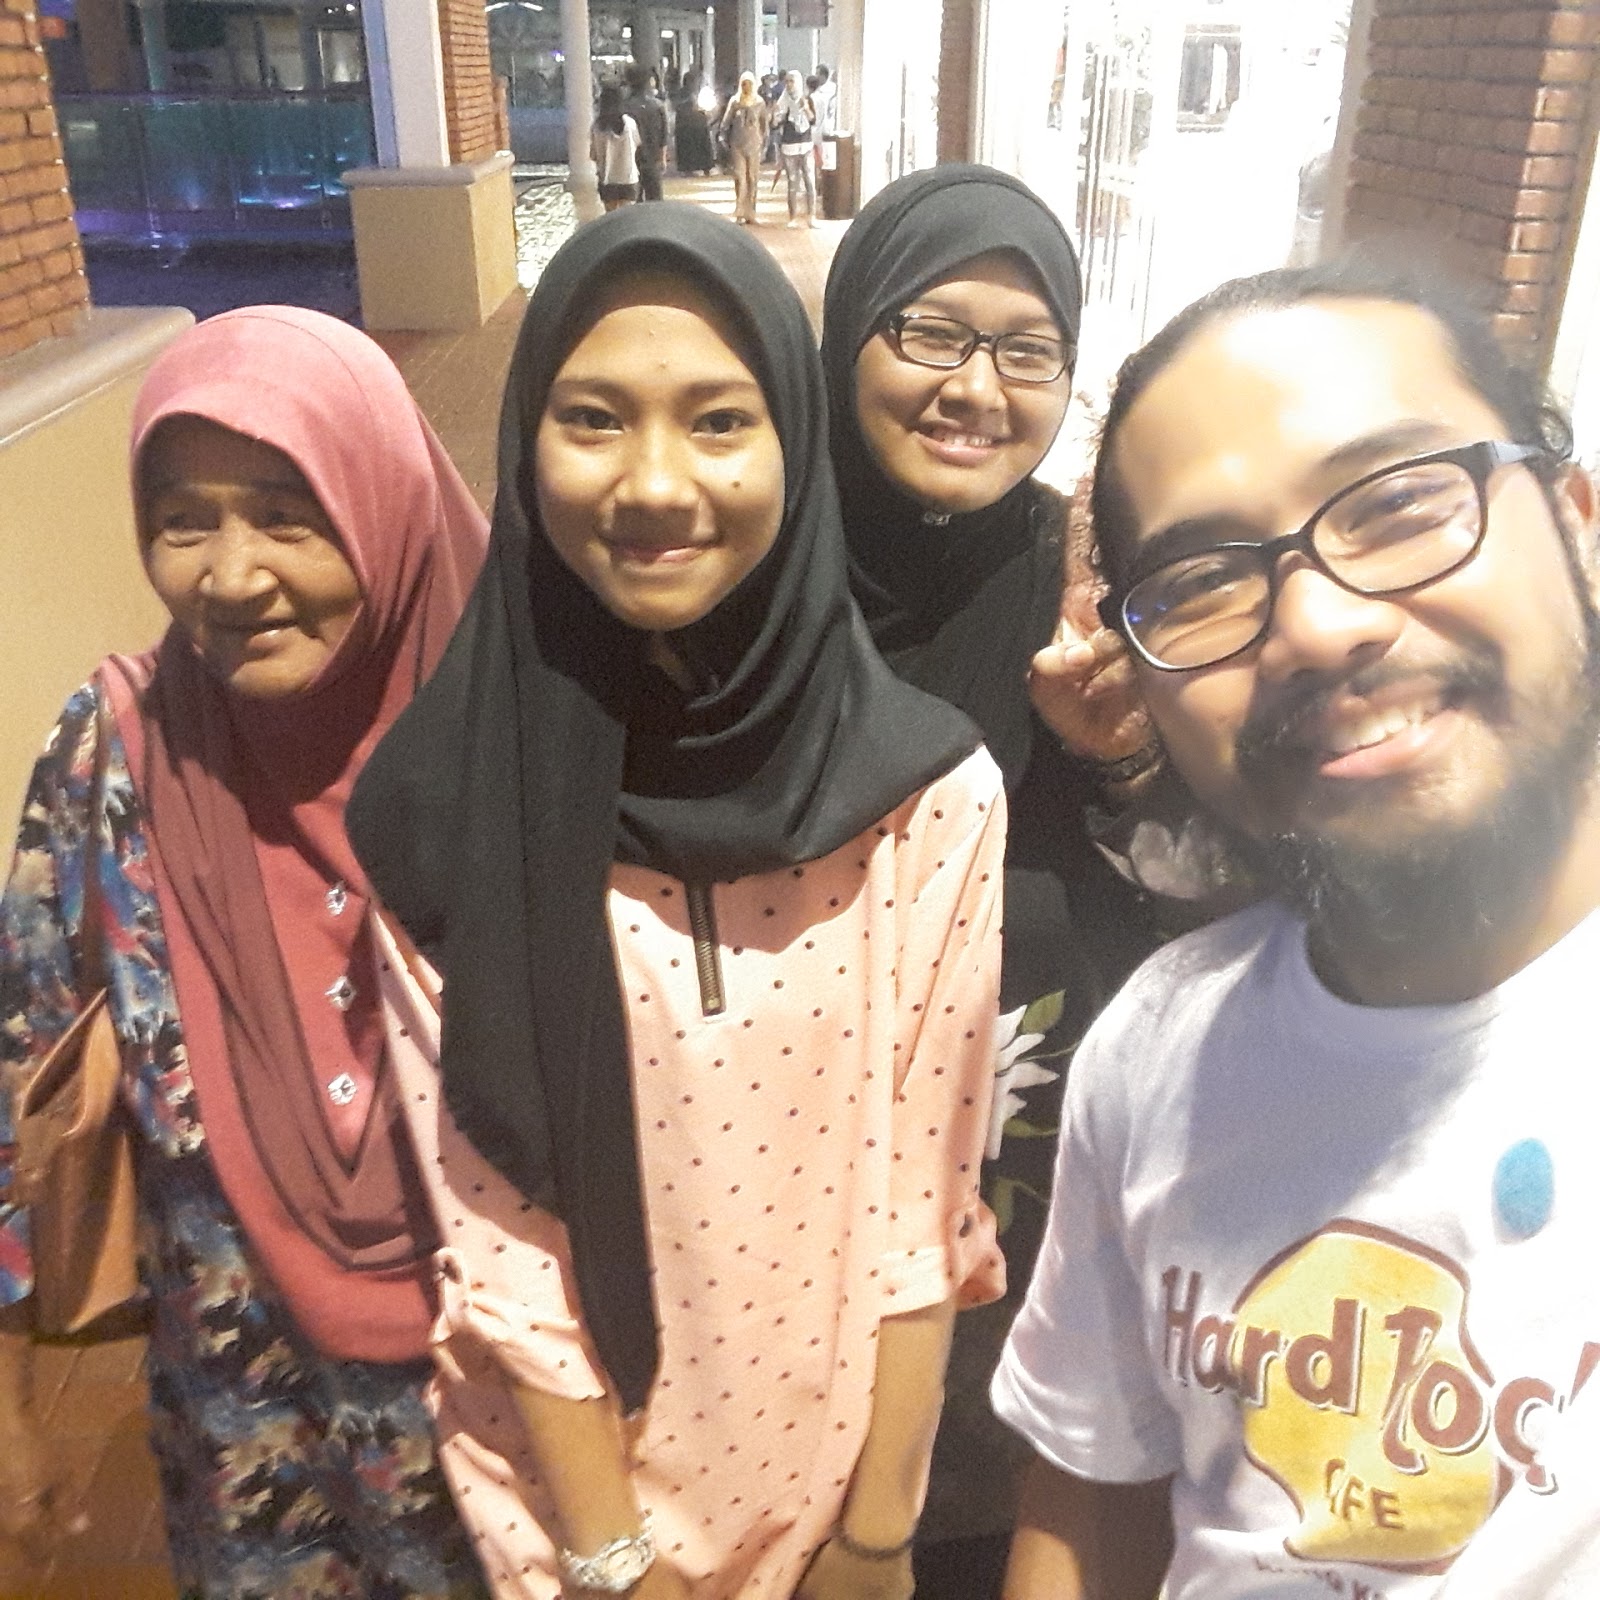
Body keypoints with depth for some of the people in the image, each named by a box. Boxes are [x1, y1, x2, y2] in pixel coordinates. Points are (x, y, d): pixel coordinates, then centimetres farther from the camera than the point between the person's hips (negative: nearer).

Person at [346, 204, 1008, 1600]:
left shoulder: (931, 791, -17)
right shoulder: (446, 803, -17)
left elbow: (920, 1196, -11)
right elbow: (493, 1221, -12)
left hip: (840, 1462, 0)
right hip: (570, 1482, 0)